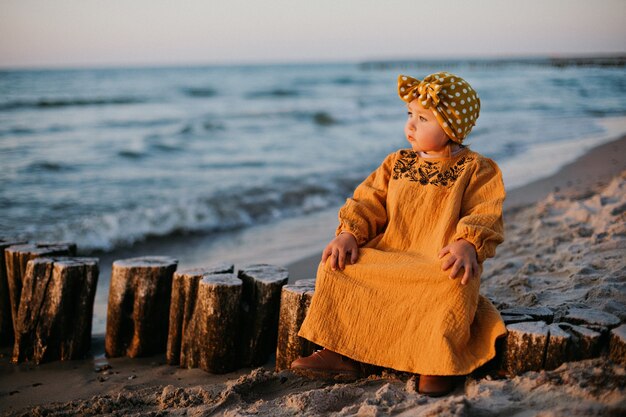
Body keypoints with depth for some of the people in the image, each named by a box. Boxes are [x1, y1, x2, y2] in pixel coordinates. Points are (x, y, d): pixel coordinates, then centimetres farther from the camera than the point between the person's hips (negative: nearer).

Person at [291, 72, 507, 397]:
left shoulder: (475, 170, -2)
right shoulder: (397, 164, 12)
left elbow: (485, 216, -11)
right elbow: (369, 202, 8)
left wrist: (468, 245, -31)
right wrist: (349, 233, -9)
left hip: (442, 264, -5)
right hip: (388, 257, 5)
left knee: (453, 286, -38)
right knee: (337, 266, -11)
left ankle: (436, 362, -20)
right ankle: (339, 352, -5)